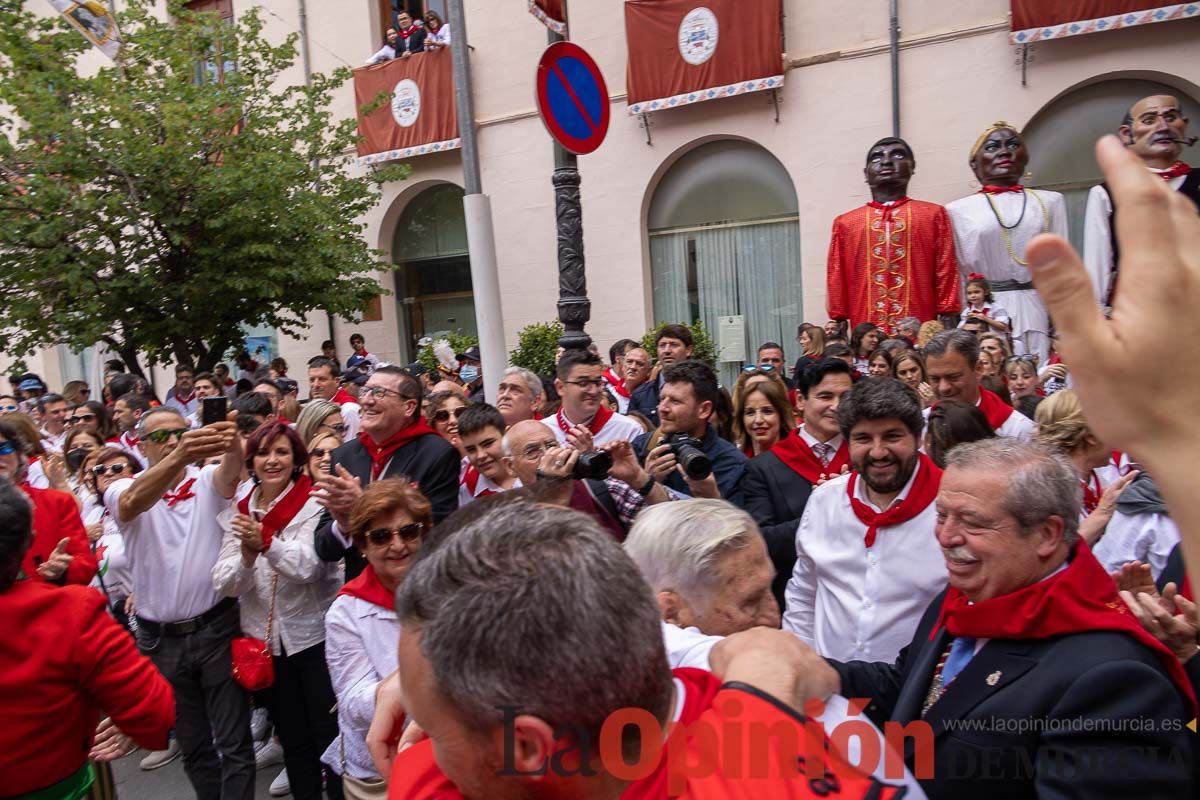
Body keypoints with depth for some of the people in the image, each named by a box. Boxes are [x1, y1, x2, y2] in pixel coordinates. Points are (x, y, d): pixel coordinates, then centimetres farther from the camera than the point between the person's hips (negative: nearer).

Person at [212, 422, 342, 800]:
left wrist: (266, 544, -39)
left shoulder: (315, 504, -10)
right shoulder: (238, 513, 2)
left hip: (315, 636, -4)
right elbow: (223, 584, -5)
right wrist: (246, 555, -26)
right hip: (265, 640, 4)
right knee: (293, 741, 18)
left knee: (330, 737, 5)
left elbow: (307, 566, -23)